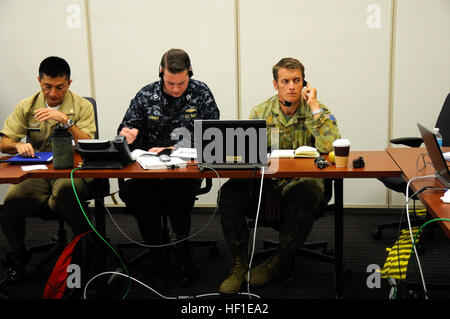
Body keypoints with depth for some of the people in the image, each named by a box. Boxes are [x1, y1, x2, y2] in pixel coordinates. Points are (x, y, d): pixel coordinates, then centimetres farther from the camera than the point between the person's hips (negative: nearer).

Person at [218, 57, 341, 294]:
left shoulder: (318, 112, 1)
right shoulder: (261, 112, 8)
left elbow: (330, 147, -18)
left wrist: (314, 106, -16)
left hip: (301, 182, -2)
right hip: (265, 183, 2)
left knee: (304, 205, -36)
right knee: (229, 193, -24)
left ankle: (276, 263, -8)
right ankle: (240, 265, -9)